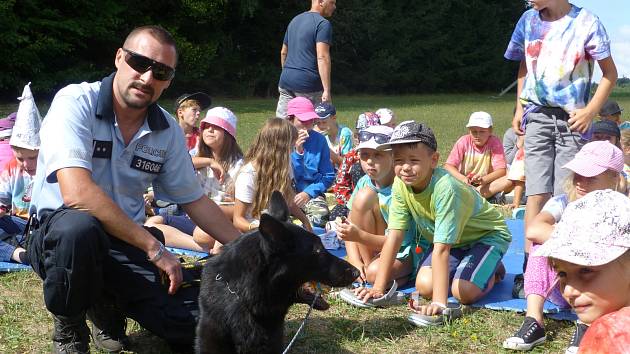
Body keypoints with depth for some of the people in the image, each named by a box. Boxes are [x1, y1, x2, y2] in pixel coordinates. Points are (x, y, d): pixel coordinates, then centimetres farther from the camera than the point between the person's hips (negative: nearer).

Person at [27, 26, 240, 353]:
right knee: (80, 227, -40)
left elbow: (194, 201, 13)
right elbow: (77, 193, -28)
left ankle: (106, 304, 17)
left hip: (129, 243, 5)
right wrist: (154, 247, -24)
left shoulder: (168, 130, 1)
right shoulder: (76, 102, -15)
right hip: (59, 234, -4)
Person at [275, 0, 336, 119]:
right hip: (308, 84, -8)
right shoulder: (323, 24, -8)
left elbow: (283, 52, 24)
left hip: (285, 82, 8)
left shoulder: (295, 20, 18)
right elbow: (322, 57, -18)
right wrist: (327, 91, -21)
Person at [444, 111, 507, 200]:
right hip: (465, 184, 0)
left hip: (487, 185, 0)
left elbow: (501, 171, -15)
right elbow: (448, 166, -13)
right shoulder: (463, 142, -6)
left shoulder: (494, 143, -7)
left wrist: (484, 179, -34)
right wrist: (462, 178, -32)